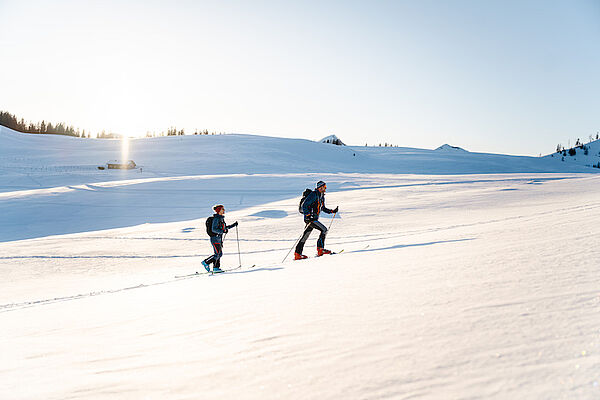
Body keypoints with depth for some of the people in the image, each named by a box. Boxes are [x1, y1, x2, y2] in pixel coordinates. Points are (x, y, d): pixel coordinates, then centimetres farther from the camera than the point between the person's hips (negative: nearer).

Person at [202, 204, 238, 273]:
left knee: (220, 254, 8)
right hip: (215, 238, -9)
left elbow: (225, 227, 22)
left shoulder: (221, 218, 13)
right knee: (217, 254, -8)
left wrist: (234, 225, 16)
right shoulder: (216, 218, -16)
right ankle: (206, 262, 5)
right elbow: (213, 229, -21)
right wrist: (222, 231, -29)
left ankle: (216, 268, 12)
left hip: (219, 238, 9)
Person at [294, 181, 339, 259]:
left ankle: (297, 254, 13)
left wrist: (333, 211, 16)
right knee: (324, 229, -12)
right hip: (310, 218, -9)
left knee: (305, 236, 9)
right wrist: (308, 215, -25)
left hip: (314, 219, 9)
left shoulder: (322, 197, 17)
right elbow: (304, 205, -16)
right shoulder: (313, 195, -11)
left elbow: (323, 208, 28)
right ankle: (320, 249, -9)